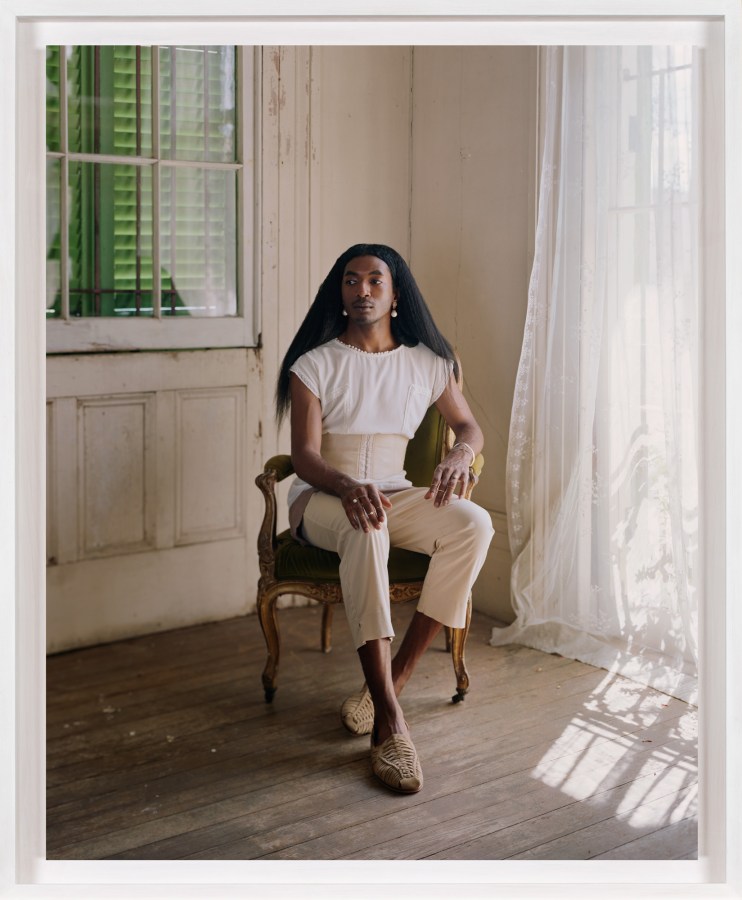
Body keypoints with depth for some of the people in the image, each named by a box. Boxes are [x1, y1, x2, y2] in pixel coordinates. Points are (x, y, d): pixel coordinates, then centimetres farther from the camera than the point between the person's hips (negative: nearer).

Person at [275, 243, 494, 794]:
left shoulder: (427, 363, 9)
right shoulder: (315, 365, -1)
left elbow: (469, 426, 15)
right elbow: (304, 456, -10)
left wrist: (460, 455, -12)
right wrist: (350, 486, -33)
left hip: (394, 495, 4)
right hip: (322, 499, -3)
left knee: (475, 525, -27)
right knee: (365, 529, -40)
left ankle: (395, 678, -23)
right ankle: (389, 719, -42)